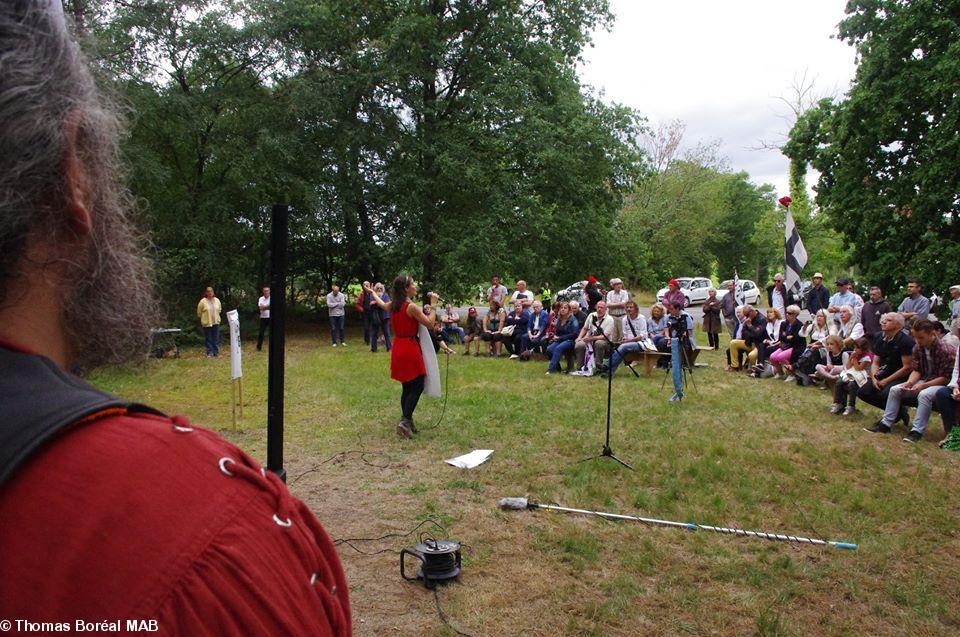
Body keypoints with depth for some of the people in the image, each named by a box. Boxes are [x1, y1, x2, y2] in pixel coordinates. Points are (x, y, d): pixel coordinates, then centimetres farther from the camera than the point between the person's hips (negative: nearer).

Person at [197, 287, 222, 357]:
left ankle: (216, 352, 13)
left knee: (216, 338, 5)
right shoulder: (203, 301, -9)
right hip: (206, 323, -3)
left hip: (216, 322, 3)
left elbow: (219, 309, 20)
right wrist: (203, 318, 11)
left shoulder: (217, 300, 3)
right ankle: (210, 352, 8)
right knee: (208, 339, 2)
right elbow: (199, 312, 2)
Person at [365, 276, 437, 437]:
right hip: (410, 349, -8)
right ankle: (405, 421, -10)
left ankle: (407, 422, 19)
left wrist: (371, 292, 48)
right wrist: (433, 305, -5)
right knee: (418, 387, -3)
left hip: (398, 349, 8)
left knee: (407, 387, 15)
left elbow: (382, 304, 30)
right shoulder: (411, 306, -18)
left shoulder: (393, 305, 6)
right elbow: (430, 324, -15)